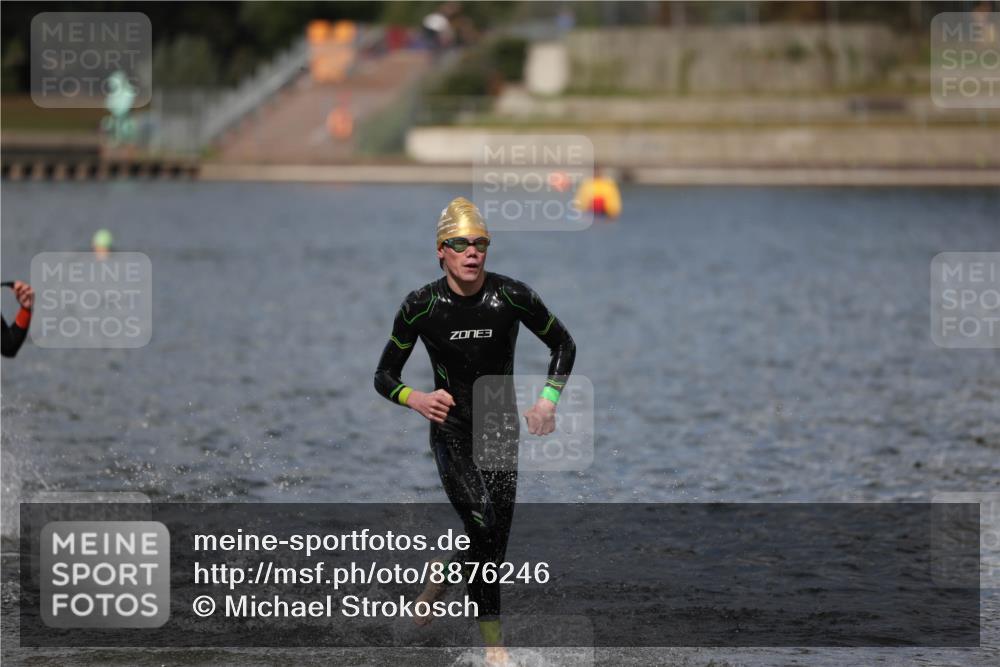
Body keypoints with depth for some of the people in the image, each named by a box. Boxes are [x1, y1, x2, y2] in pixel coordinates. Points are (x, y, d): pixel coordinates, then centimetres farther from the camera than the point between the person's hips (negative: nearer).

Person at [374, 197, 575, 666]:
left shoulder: (512, 296, -9)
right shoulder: (421, 306, -10)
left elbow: (563, 344, 7)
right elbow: (384, 376, 0)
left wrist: (548, 398, -8)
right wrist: (416, 399, -21)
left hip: (502, 429, 2)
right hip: (451, 429, -2)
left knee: (495, 540, 4)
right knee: (482, 526, -20)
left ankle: (438, 583, 39)